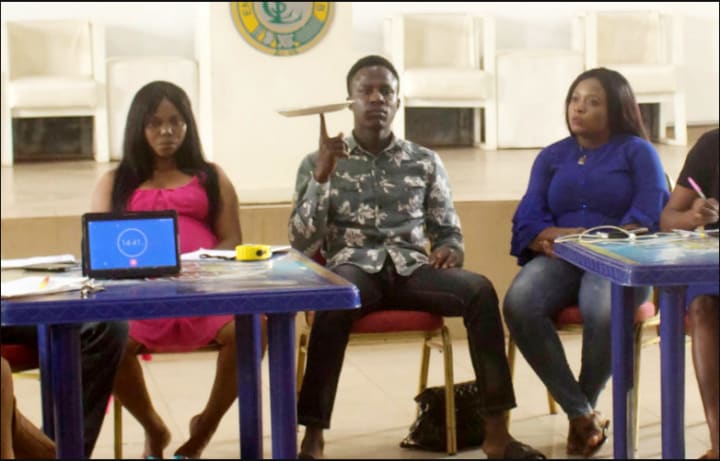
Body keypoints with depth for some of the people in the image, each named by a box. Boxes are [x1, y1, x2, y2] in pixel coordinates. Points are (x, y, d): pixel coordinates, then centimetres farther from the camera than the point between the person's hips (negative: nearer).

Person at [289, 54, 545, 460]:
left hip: (411, 268, 2)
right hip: (354, 269, -2)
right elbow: (302, 243, 1)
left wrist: (449, 251, -7)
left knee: (478, 288, -28)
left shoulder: (425, 162, 16)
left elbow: (449, 232, 18)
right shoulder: (319, 162, 10)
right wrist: (322, 176, -11)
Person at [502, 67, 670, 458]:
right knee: (518, 304, -32)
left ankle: (585, 404, -9)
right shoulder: (551, 156, 20)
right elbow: (527, 218, 7)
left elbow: (651, 216, -6)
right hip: (560, 259, 3)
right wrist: (554, 237, -16)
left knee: (603, 312, -38)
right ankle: (581, 412, -22)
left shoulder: (638, 152, 10)